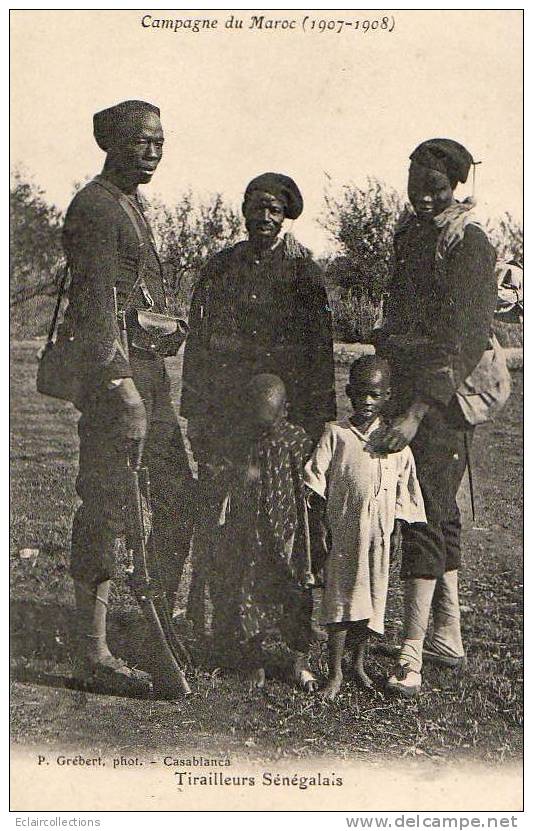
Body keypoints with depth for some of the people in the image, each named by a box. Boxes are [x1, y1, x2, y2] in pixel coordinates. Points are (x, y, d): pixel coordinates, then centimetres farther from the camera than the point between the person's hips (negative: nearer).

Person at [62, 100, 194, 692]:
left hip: (147, 373, 10)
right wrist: (125, 390, -23)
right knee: (104, 511, -5)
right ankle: (95, 654, 3)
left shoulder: (131, 206, 20)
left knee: (177, 500, 14)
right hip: (114, 375, -10)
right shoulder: (96, 207, -11)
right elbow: (96, 308, -19)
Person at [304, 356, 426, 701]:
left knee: (372, 598, 10)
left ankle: (359, 663, 29)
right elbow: (316, 478, 0)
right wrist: (321, 521, -3)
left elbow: (405, 486, 11)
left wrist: (398, 523, 7)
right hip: (343, 530, -2)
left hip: (379, 533, 2)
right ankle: (335, 673, 10)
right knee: (340, 599, 0)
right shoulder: (336, 434, -1)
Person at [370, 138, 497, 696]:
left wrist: (416, 413, -27)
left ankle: (411, 655, -11)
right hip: (406, 385, 8)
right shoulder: (408, 233, 14)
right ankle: (447, 635, 23)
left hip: (444, 396, -8)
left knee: (427, 512, -12)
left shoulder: (468, 245, -11)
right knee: (439, 512, 13)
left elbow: (461, 341, -20)